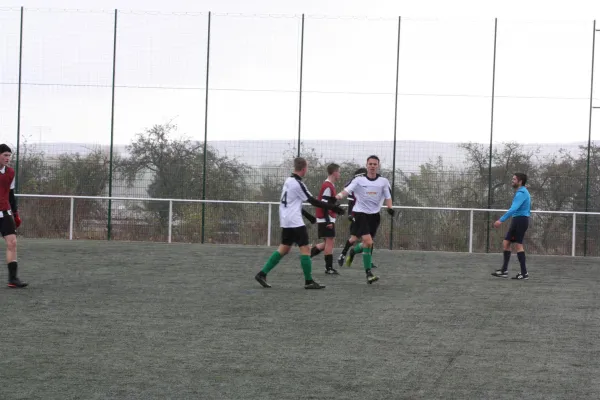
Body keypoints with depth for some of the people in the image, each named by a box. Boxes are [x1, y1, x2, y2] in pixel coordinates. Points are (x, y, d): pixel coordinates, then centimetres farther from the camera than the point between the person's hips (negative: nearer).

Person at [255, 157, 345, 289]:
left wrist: (307, 215, 28)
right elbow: (313, 201, -15)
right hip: (295, 221, -9)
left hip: (286, 221, 9)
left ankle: (262, 274, 9)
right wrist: (333, 207, -12)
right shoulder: (298, 184, -15)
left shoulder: (288, 181, 12)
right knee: (305, 249, -5)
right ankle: (309, 281, -4)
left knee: (284, 249, 13)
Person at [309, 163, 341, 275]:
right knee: (329, 241, -7)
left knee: (329, 242, 13)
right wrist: (328, 221, -22)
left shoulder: (330, 185, 15)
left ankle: (308, 254, 15)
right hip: (326, 219, -10)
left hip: (328, 219, 10)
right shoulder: (328, 186, -16)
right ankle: (329, 268, -4)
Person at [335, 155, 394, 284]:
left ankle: (352, 252, 46)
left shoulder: (383, 181, 3)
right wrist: (338, 196, -37)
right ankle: (368, 273, -12)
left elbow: (388, 197, 6)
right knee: (368, 242, -18)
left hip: (374, 215, 4)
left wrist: (390, 208, -14)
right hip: (361, 213, -4)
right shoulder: (359, 180, -5)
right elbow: (347, 190, -17)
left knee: (367, 243, 12)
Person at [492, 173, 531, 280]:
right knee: (506, 243, 7)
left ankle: (524, 273, -4)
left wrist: (501, 220, -29)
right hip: (517, 220, 10)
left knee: (518, 245, -8)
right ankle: (504, 270, 7)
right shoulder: (522, 192, 19)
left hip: (520, 220, -10)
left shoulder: (521, 193, -15)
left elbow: (513, 208, -26)